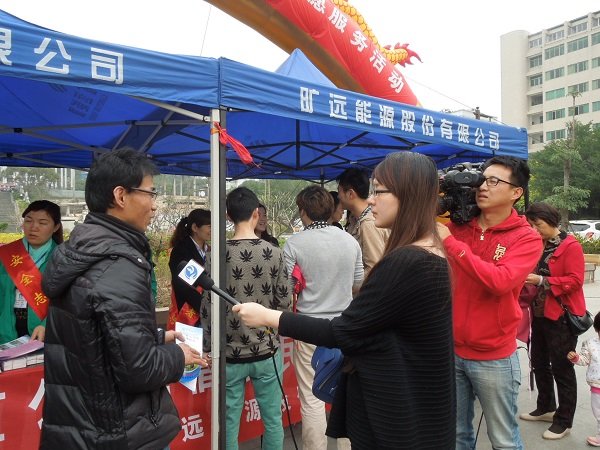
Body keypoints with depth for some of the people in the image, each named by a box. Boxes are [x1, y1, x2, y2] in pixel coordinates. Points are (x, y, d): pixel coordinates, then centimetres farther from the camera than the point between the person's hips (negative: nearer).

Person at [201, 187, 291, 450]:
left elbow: (208, 307, -7)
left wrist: (208, 346, 6)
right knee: (272, 420, 16)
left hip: (230, 353, 0)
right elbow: (284, 303, -5)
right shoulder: (273, 253, -8)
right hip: (266, 350, 0)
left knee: (229, 423, 14)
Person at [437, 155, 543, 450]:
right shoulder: (457, 225, 2)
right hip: (451, 350, 4)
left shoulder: (527, 238, -9)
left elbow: (500, 281, -26)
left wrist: (450, 242, -24)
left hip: (493, 357, -3)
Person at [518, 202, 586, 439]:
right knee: (539, 364, 17)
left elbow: (575, 280, -20)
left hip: (561, 317, -8)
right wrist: (528, 280, 1)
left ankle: (563, 422, 16)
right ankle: (545, 408, 35)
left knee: (561, 369, 2)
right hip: (540, 314, 8)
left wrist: (542, 281, -26)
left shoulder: (571, 246, -13)